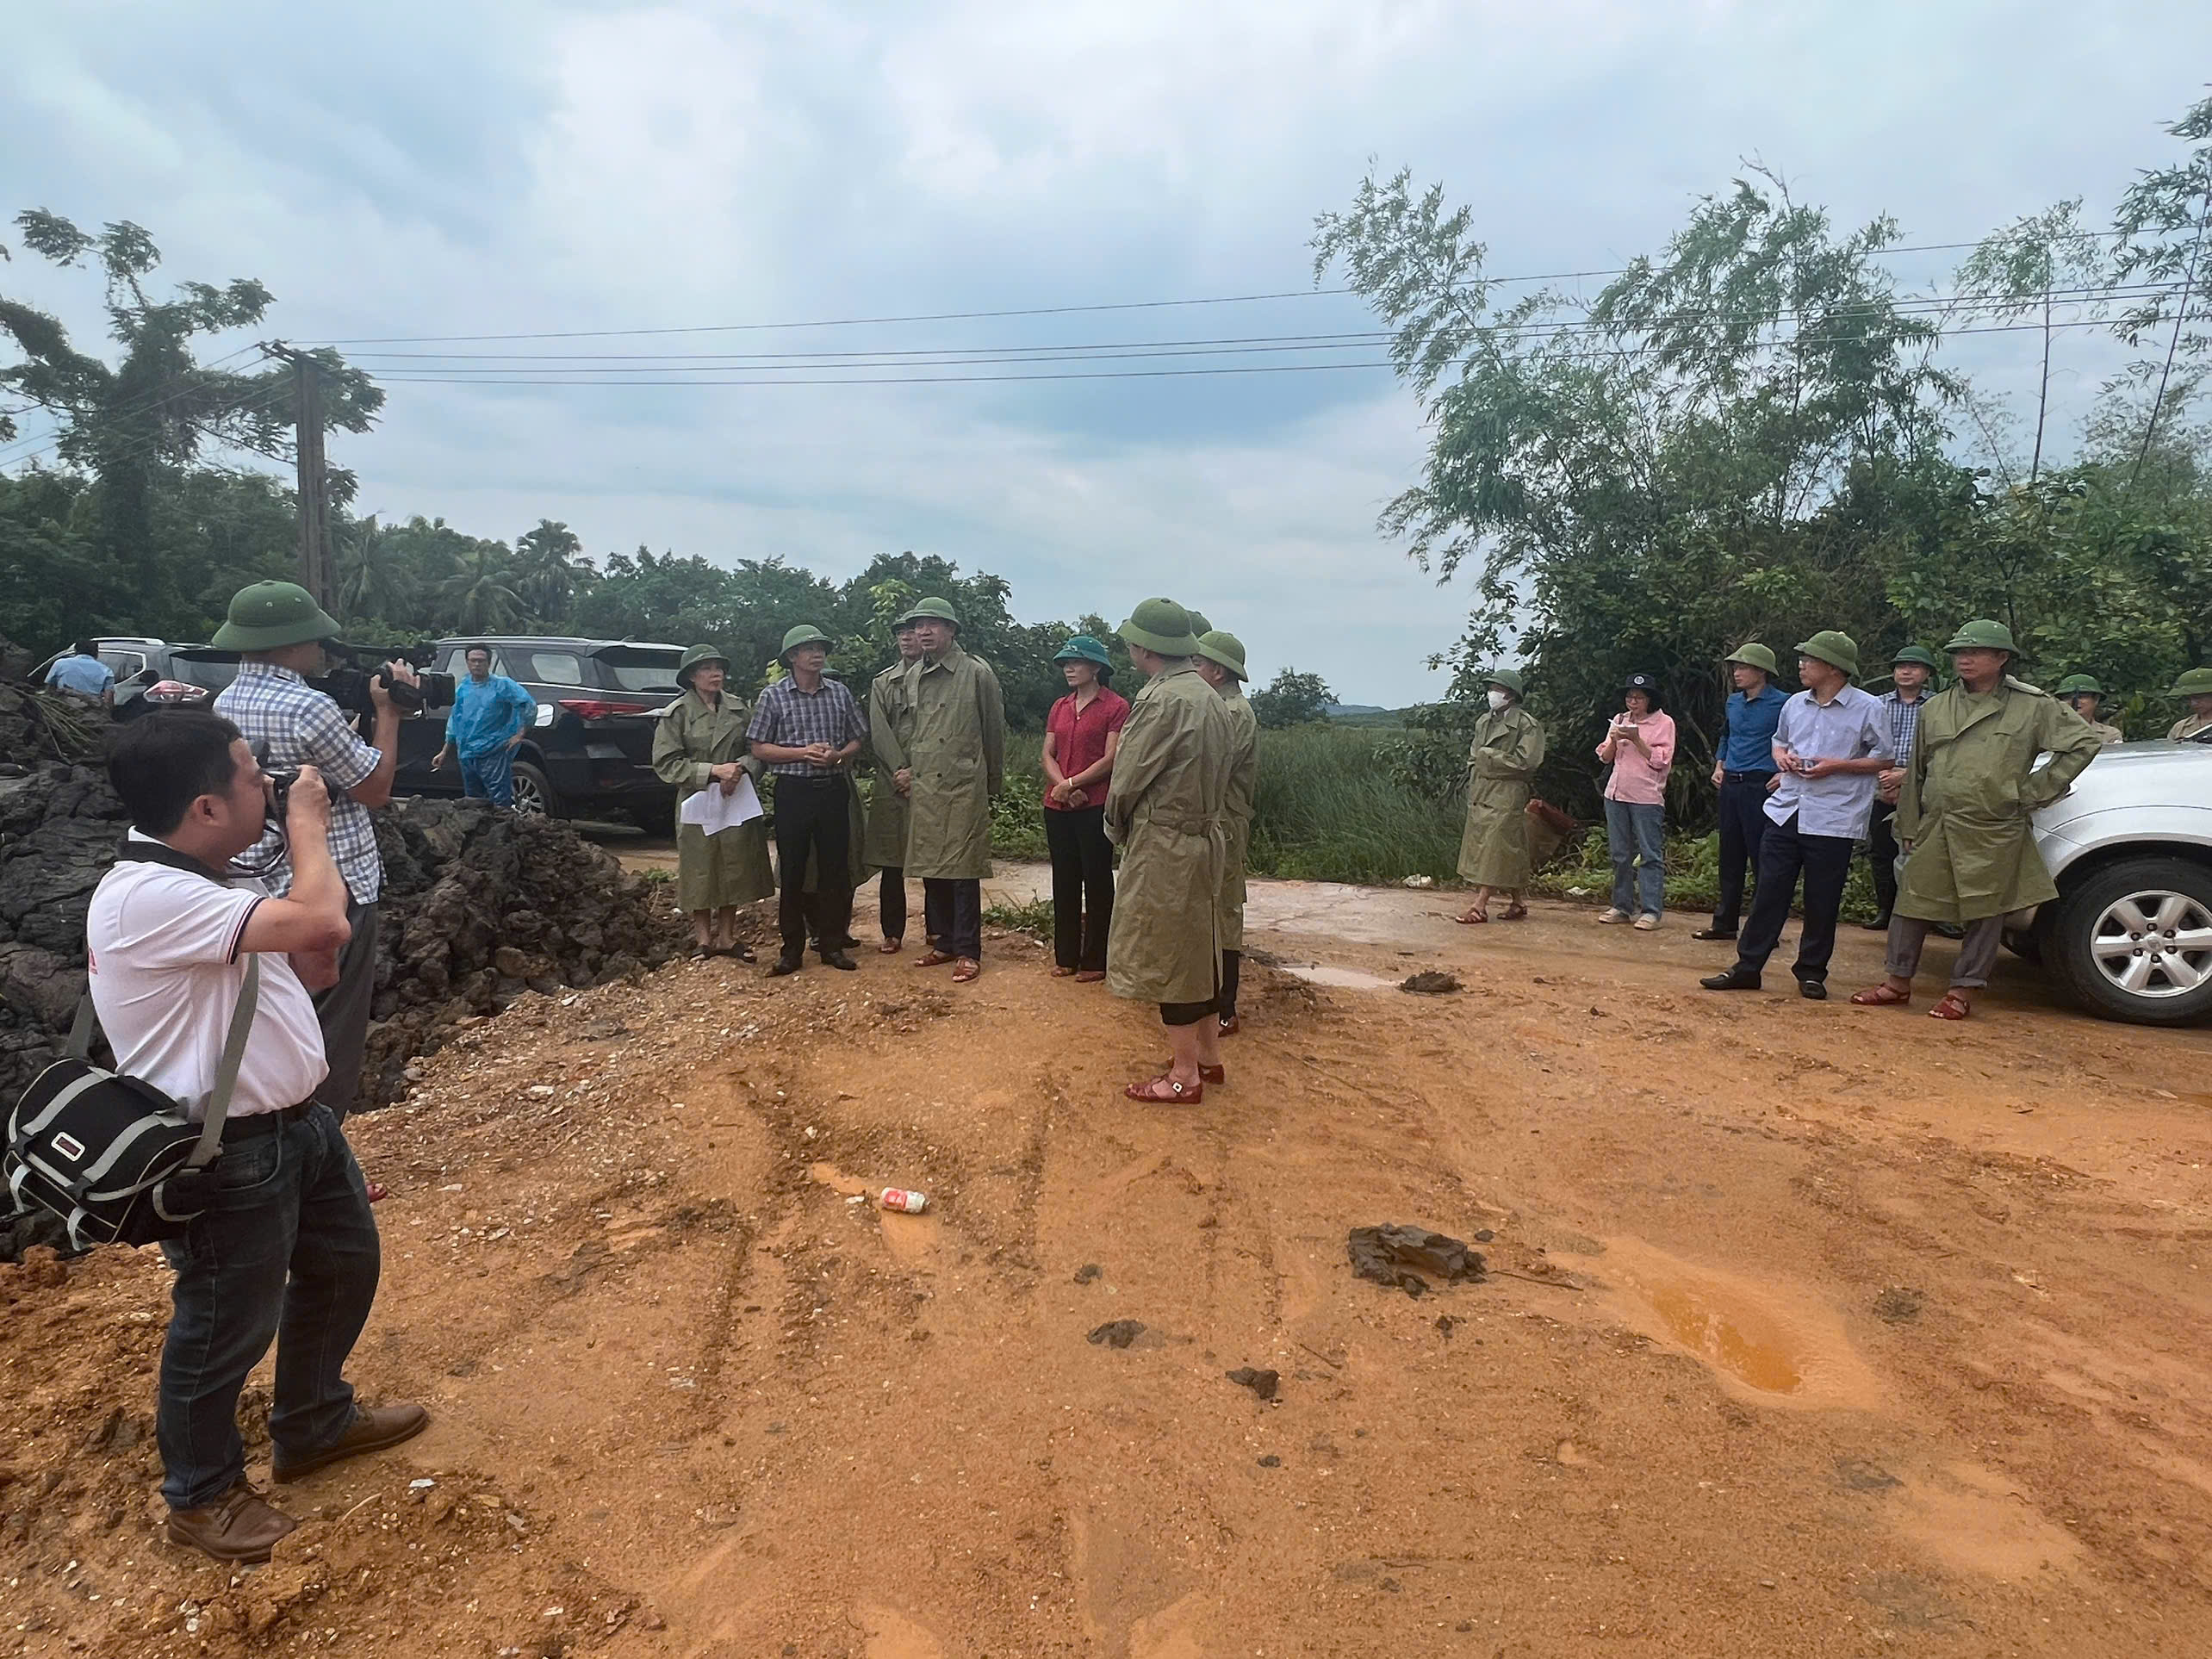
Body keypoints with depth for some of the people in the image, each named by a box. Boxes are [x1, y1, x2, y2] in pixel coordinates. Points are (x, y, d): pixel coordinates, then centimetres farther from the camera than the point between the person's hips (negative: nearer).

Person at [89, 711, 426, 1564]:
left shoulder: (199, 885, 5)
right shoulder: (146, 899, -28)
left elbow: (312, 960, 11)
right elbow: (323, 921, -38)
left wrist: (302, 832, -1)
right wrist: (307, 820, -19)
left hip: (296, 1121, 10)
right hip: (227, 1159, -10)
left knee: (343, 1265, 25)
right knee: (227, 1327, 11)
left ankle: (315, 1422, 48)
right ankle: (202, 1495, 36)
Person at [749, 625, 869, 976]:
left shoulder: (840, 693, 8)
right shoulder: (774, 696, 0)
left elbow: (858, 739, 12)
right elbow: (759, 749, -1)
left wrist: (837, 756, -10)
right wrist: (803, 753, -14)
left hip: (833, 789, 2)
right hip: (793, 791, -2)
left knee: (835, 868, 6)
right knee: (792, 870, 3)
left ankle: (833, 944, 17)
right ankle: (792, 949, 12)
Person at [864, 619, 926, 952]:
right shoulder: (882, 683, 12)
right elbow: (878, 733, 2)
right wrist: (900, 770, -10)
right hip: (892, 783, 2)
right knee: (891, 864, 4)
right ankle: (892, 932, 13)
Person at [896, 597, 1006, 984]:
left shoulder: (977, 673, -4)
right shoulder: (913, 677, 12)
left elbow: (994, 732, 2)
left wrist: (992, 783, 6)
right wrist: (909, 770, 17)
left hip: (963, 789, -6)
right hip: (923, 789, 6)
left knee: (963, 873, -4)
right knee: (931, 870, 10)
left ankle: (968, 951, 4)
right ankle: (942, 942, 22)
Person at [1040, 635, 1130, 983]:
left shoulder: (1116, 706, -5)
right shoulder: (1059, 708, 14)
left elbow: (1111, 759, -12)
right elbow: (1048, 755, 8)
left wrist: (1072, 784, -15)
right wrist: (1063, 788, -9)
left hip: (1095, 807, -6)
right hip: (1058, 809, 6)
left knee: (1097, 883, 1)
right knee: (1064, 882, 11)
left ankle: (1095, 961, 8)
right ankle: (1066, 956, 19)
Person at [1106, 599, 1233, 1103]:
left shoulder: (1161, 699, -19)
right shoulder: (1211, 699, 8)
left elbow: (1128, 778, -13)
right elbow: (1219, 774, 10)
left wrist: (1116, 828, 4)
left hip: (1163, 843, -9)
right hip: (1205, 837, 9)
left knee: (1167, 953, 0)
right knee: (1199, 944, 17)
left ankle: (1185, 1075, 7)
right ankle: (1208, 1055, 27)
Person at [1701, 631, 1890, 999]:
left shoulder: (1868, 708, -5)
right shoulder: (1795, 704, 11)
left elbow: (1884, 759, -2)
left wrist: (1836, 766, -13)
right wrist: (1783, 756, 3)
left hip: (1834, 820, -4)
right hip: (1785, 812, 5)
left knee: (1822, 902, 4)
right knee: (1769, 893, 5)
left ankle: (1811, 973, 18)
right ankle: (1747, 967, 10)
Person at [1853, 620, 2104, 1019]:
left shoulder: (2034, 706, 1)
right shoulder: (1936, 708, 10)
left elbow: (2084, 744, 4)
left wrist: (2035, 791, -1)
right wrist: (1910, 828, 12)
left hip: (1995, 833, -3)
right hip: (1936, 827, 3)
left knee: (1984, 913, 4)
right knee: (1913, 904, 5)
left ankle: (1963, 991, 14)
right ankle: (1898, 982, 16)